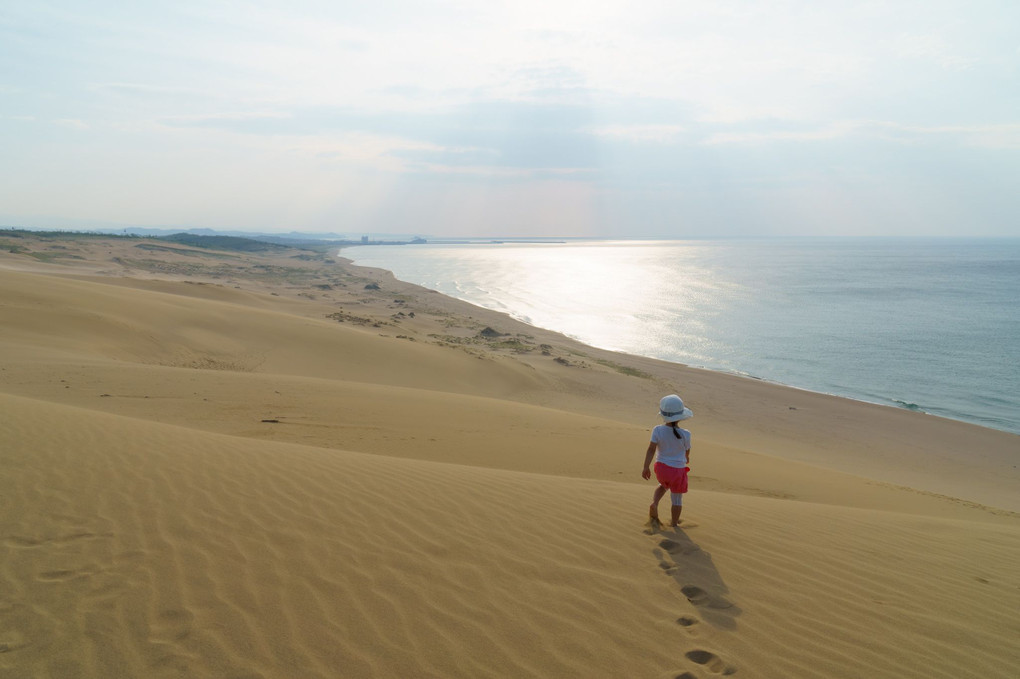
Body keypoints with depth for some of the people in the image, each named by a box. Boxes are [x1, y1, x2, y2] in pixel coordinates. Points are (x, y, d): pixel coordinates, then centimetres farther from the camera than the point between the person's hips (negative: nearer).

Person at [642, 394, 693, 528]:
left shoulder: (657, 430, -15)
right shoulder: (685, 434, -16)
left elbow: (651, 449, -15)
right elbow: (687, 451, 0)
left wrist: (646, 467, -8)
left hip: (661, 467, 3)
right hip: (678, 470, -2)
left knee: (663, 486, 32)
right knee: (677, 498, 16)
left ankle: (654, 504, 9)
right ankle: (674, 522, 30)